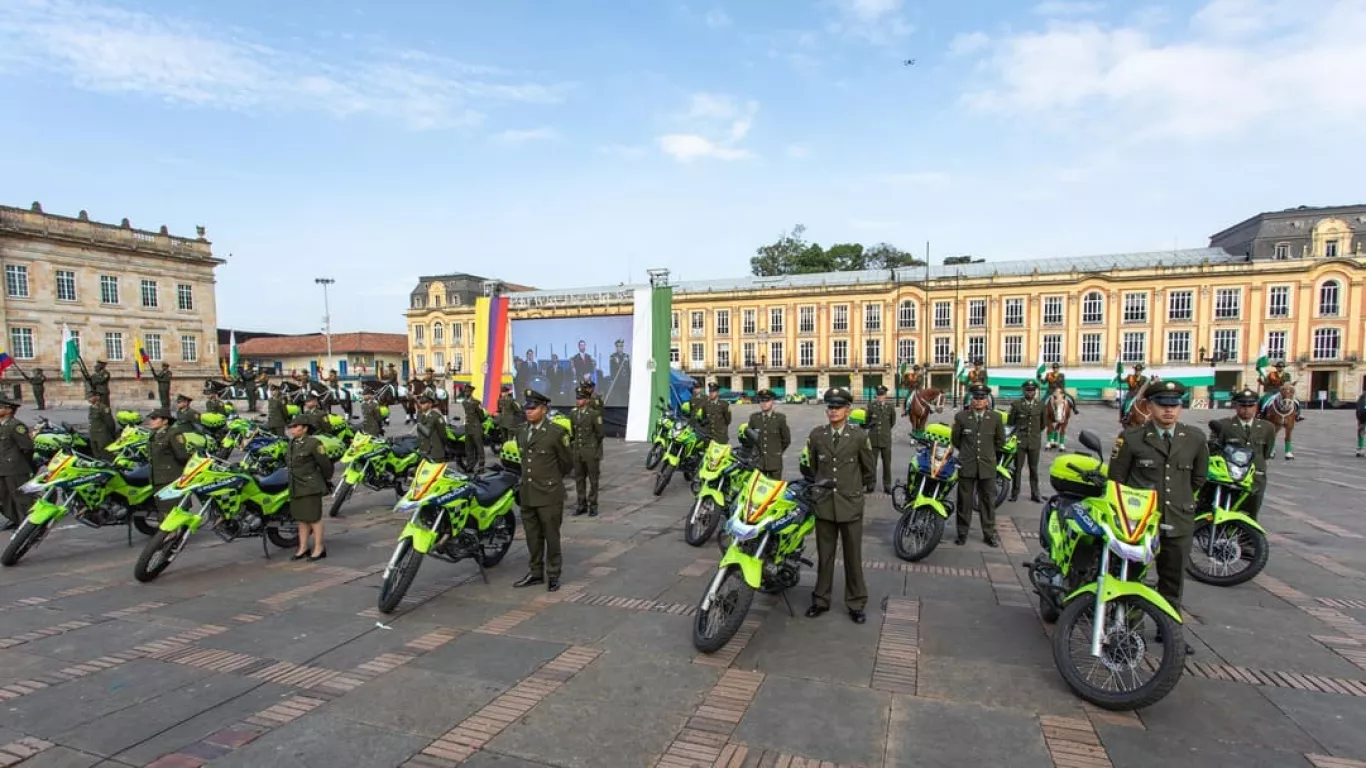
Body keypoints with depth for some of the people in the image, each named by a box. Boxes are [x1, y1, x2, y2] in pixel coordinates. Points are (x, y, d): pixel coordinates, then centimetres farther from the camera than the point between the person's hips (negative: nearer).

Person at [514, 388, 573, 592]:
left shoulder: (556, 433, -11)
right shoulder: (521, 433, 9)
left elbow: (567, 463, 0)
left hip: (549, 494, -6)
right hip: (527, 494, 6)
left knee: (551, 536, 4)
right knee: (532, 536, 13)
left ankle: (553, 574, 17)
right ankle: (535, 572, 26)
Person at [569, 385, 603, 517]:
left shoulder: (594, 413, -10)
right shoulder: (573, 413, 7)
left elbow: (599, 433, -4)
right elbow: (571, 432, 15)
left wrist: (593, 446, 1)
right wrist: (571, 447, 11)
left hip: (591, 453, -5)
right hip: (577, 453, 5)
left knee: (593, 480, 4)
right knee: (579, 479, 11)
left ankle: (593, 505, 12)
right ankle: (581, 504, 21)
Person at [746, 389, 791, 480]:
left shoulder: (780, 418, -1)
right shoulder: (754, 417, 4)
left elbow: (786, 440, 7)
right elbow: (749, 435, 17)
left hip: (775, 461, -2)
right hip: (758, 461, 2)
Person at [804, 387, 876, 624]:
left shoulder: (859, 436, -6)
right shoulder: (816, 435, 0)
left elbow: (868, 468, 8)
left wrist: (867, 488, 19)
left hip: (850, 505, -2)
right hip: (824, 504, 2)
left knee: (853, 556, 7)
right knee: (824, 555, 12)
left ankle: (856, 603, 21)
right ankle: (821, 599, 25)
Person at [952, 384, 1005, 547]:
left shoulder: (995, 418, 0)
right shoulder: (961, 416, -3)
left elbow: (1000, 441, 12)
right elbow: (955, 439, 9)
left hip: (987, 466, 1)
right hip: (966, 465, -1)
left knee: (988, 501, 8)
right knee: (964, 501, 6)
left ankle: (989, 533, 19)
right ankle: (962, 532, 15)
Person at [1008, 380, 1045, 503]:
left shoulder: (1040, 405, 6)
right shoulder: (1016, 405, 0)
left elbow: (1043, 423, 18)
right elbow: (1010, 422, 6)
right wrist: (1014, 434, 7)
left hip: (1035, 441, 2)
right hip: (1019, 441, -2)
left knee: (1034, 469, 8)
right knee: (1017, 468, 1)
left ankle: (1035, 494, 14)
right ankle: (1014, 493, 7)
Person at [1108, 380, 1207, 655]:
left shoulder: (1195, 439, 4)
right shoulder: (1132, 438, -5)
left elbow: (1199, 477, 19)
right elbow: (1116, 478, 2)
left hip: (1179, 522, 3)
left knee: (1173, 580, 15)